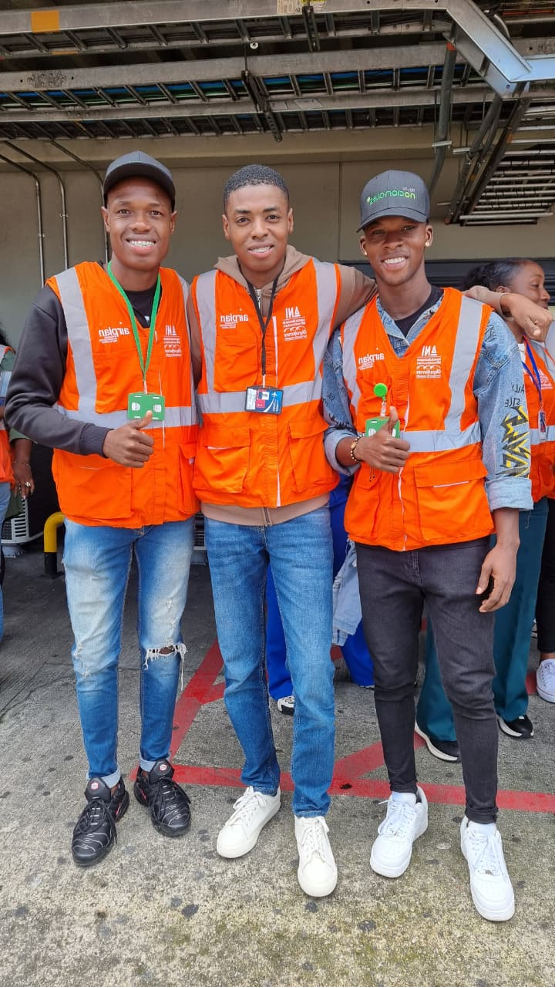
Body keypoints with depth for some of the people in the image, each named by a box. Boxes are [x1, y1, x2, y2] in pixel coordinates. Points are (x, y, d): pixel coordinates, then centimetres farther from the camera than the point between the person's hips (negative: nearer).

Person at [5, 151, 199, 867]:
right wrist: (101, 439, -19)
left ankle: (156, 770, 35)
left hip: (172, 511, 2)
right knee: (95, 658, 9)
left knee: (162, 647, 14)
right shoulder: (64, 300, -7)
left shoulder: (190, 301, 2)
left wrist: (203, 462, 0)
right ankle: (103, 787, 30)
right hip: (95, 513, -2)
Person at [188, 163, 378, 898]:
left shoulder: (331, 287, -3)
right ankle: (260, 787, 36)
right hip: (227, 516, 2)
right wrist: (203, 464, 1)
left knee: (313, 677, 0)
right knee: (241, 669, 12)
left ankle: (312, 814, 23)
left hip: (303, 513, -1)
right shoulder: (200, 299, -1)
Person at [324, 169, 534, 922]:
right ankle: (405, 800, 34)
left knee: (470, 685, 4)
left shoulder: (480, 327, -3)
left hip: (458, 539, -3)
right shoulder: (347, 339, 5)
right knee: (392, 677, 14)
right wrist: (356, 446, -13)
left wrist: (506, 543, -8)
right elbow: (334, 433, 11)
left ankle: (482, 826, 25)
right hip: (378, 541, 3)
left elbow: (508, 441, -4)